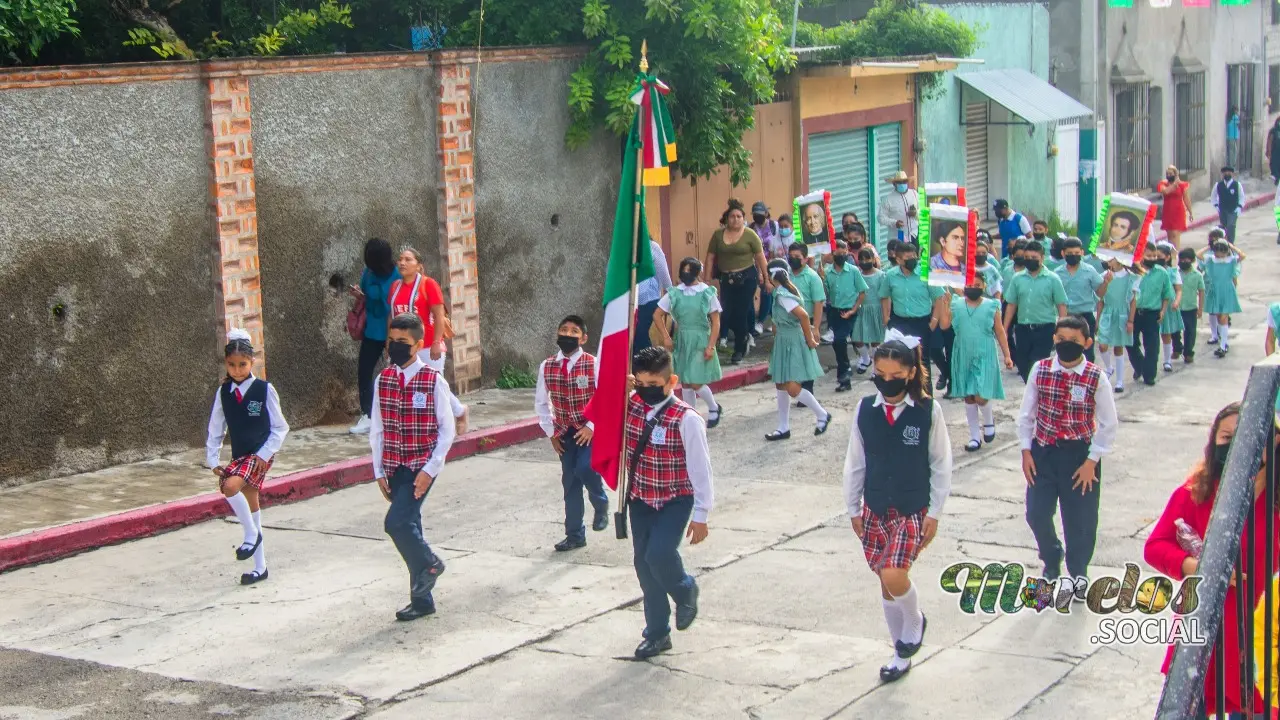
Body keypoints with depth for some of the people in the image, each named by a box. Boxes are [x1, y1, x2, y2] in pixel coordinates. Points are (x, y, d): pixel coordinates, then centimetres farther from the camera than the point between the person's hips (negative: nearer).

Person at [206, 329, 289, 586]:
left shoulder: (265, 390, -9)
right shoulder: (223, 392, 2)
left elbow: (280, 428, -4)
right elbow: (215, 429, 10)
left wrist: (264, 454, -12)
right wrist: (213, 460, 4)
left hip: (261, 454, -5)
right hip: (239, 456, 5)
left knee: (231, 486, -29)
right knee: (251, 506, 10)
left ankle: (251, 534, -8)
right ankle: (260, 567, 20)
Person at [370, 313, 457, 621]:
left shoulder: (434, 381, -9)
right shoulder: (384, 380, 5)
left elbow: (447, 429, -6)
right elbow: (377, 430, 10)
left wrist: (430, 470, -13)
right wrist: (379, 471, 5)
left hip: (421, 466, -5)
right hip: (394, 468, 5)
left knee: (397, 522, -20)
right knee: (408, 527, 8)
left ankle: (429, 563, 8)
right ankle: (423, 599, 18)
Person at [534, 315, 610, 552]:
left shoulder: (593, 364, -14)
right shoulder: (547, 366, -2)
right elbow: (541, 402, 10)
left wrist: (592, 427, -16)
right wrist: (551, 431, 5)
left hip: (591, 431, -4)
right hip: (565, 433, 4)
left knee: (585, 468, -26)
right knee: (570, 482, 8)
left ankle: (601, 505, 6)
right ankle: (575, 535, 22)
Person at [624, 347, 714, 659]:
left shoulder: (686, 419, -20)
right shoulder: (631, 407, -4)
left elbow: (700, 468, -15)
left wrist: (700, 516, -12)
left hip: (676, 500, -6)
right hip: (641, 499, 6)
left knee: (659, 554, -24)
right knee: (644, 563, 7)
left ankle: (685, 592, 11)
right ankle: (657, 633, 22)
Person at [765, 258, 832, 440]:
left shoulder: (782, 294, -21)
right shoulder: (786, 290, 7)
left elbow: (803, 315, -29)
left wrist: (809, 339, -20)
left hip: (793, 342, -10)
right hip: (784, 342, 10)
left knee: (792, 388, -12)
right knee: (781, 385, 11)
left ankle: (822, 415, 7)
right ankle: (784, 428, 18)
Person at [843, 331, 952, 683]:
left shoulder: (928, 410, -9)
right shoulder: (865, 410, -1)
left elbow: (941, 465, -2)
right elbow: (854, 463, 7)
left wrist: (934, 512, -3)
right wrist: (853, 509, 9)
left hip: (913, 510, -4)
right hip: (875, 509, 4)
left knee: (894, 576, -20)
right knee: (886, 583, 9)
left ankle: (915, 621, 12)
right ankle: (902, 652, 27)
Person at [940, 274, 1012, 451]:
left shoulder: (991, 306, -1)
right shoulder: (956, 304, 3)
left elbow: (1000, 332, 2)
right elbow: (944, 325, -9)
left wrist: (1007, 355, 0)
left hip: (984, 357, -3)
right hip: (963, 357, 3)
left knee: (980, 397, -12)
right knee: (968, 397, 8)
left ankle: (989, 421, 22)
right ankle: (975, 436, 19)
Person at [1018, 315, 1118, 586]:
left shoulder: (1096, 378, -12)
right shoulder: (1040, 370, -5)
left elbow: (1108, 424, -6)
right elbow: (1026, 413, 3)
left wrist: (1092, 461, -8)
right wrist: (1026, 451, 0)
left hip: (1080, 455, -2)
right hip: (1043, 451, 2)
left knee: (1080, 519, 6)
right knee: (1036, 513, 3)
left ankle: (1078, 571, 32)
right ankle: (1051, 560, 34)